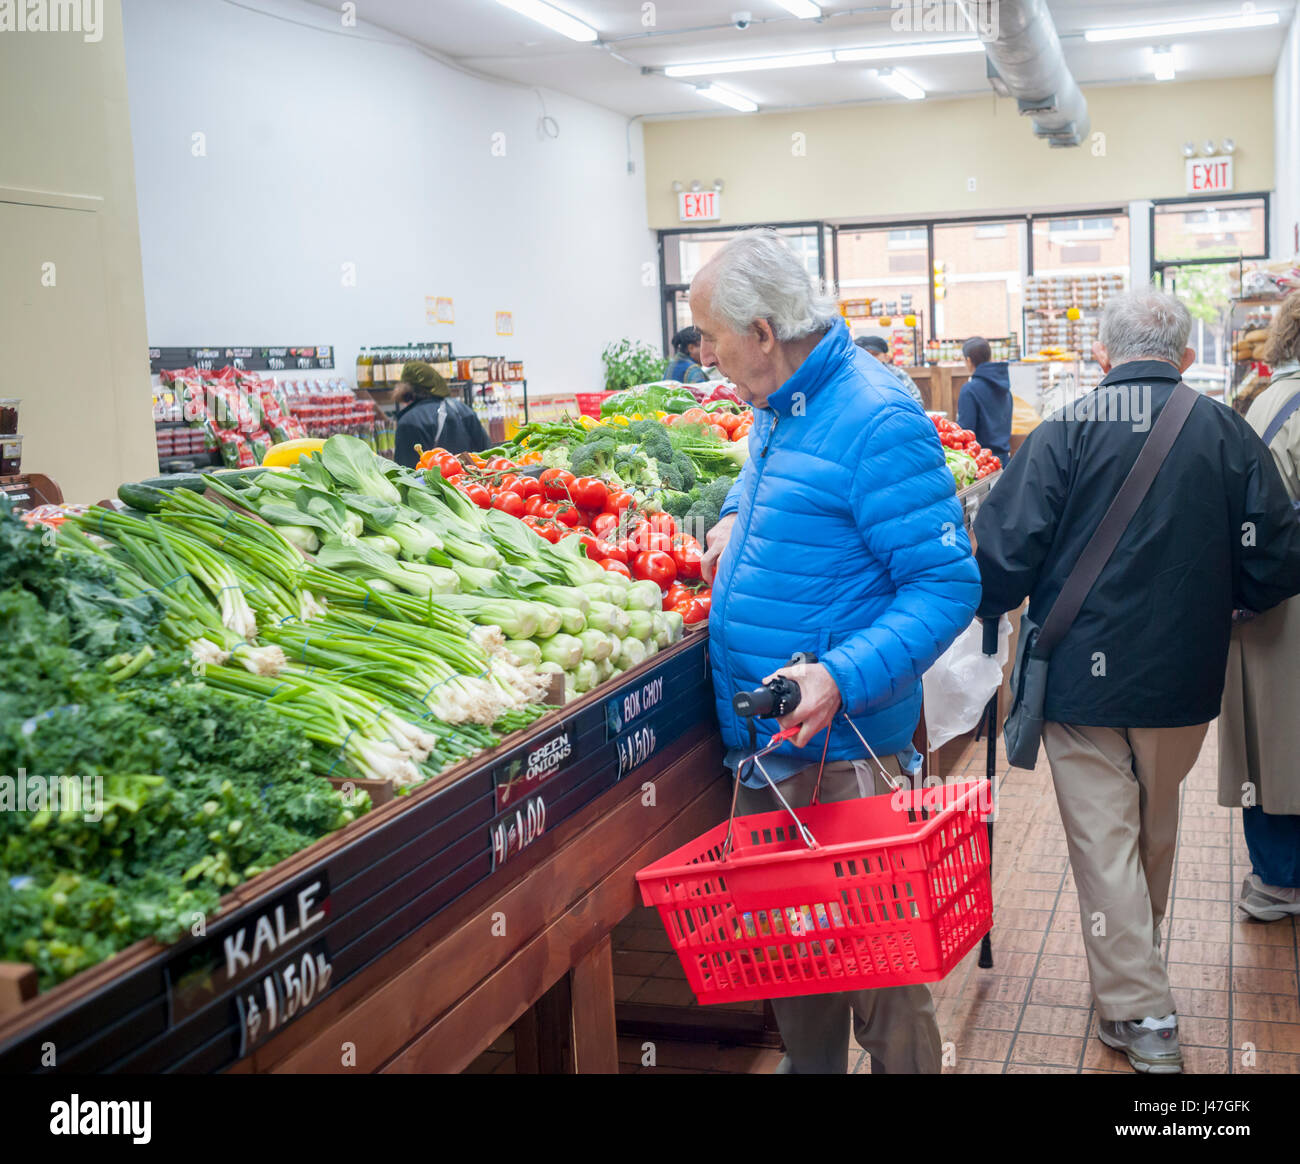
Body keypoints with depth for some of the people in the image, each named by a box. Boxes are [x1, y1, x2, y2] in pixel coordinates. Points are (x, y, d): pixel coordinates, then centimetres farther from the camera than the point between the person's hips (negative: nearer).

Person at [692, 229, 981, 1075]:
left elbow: (948, 585, -22)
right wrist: (736, 515, 14)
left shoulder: (877, 421, -19)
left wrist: (842, 678, -33)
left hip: (839, 750, -9)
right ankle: (808, 1065, 39)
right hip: (763, 737, 9)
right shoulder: (780, 408, 9)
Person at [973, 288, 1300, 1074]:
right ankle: (1142, 956, 44)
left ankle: (1140, 1014, 10)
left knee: (1103, 836, 7)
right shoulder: (1229, 435, -4)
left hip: (1082, 672, -3)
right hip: (1184, 676, 3)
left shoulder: (1065, 434, -12)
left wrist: (989, 607, 5)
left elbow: (1006, 555, -16)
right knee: (1157, 825, 23)